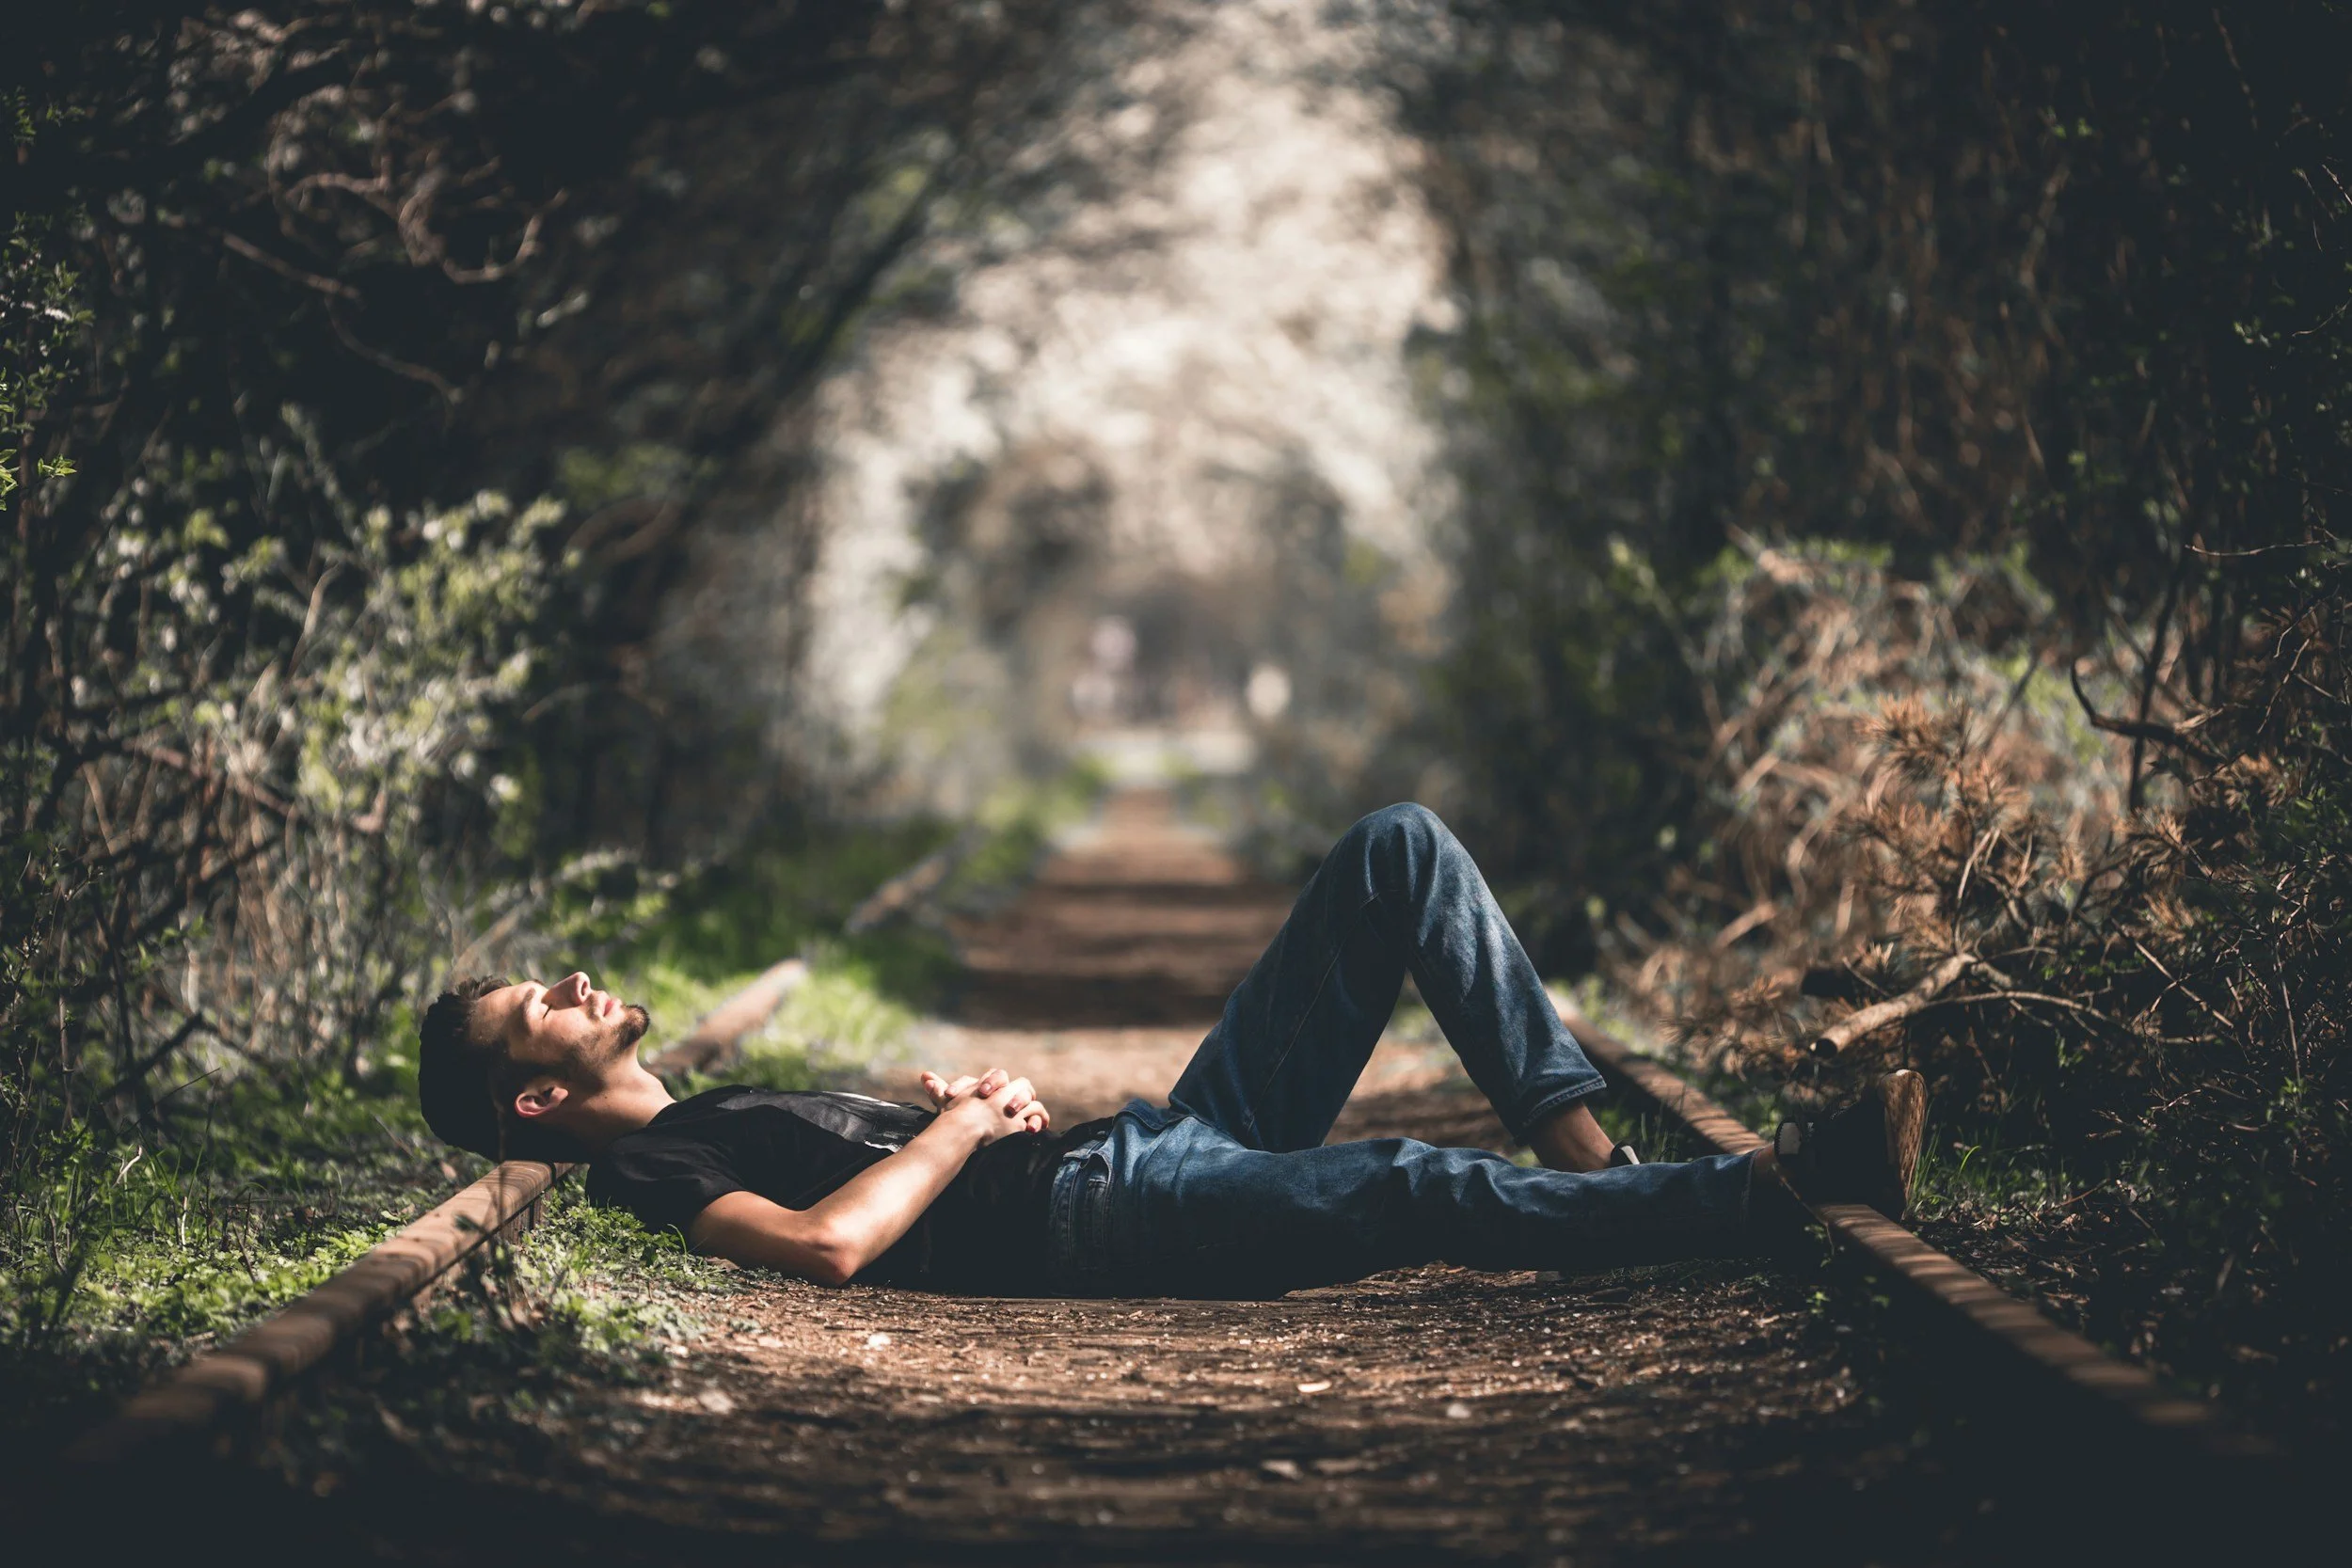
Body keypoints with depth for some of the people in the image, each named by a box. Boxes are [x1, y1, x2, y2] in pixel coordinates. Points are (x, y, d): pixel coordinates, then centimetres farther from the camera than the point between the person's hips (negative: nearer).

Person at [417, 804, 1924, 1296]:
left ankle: (1587, 1149, -10)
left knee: (1402, 850, 0)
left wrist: (991, 1092, 7)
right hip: (1091, 1220, -9)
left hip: (1151, 1143, 9)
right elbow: (829, 1243, -21)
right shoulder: (656, 1165, -1)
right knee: (1414, 1191, -34)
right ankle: (1780, 1178, -23)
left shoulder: (733, 1111, 28)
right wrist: (965, 1124, -7)